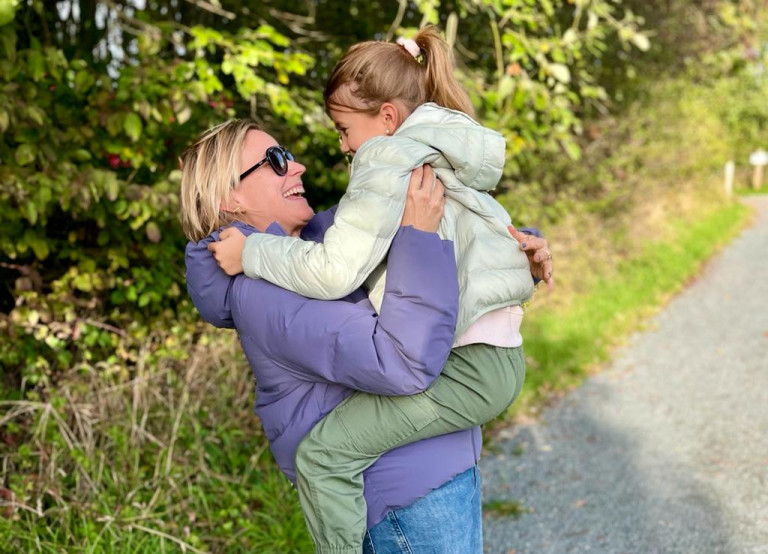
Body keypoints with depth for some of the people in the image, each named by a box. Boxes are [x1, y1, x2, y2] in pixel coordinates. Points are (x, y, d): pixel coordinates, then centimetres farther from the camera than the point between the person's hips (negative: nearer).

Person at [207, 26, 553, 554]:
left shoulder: (390, 160, -12)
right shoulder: (441, 155, 17)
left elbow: (334, 270, -19)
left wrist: (250, 253, -10)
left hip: (470, 369, -11)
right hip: (498, 353, 11)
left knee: (323, 452, -15)